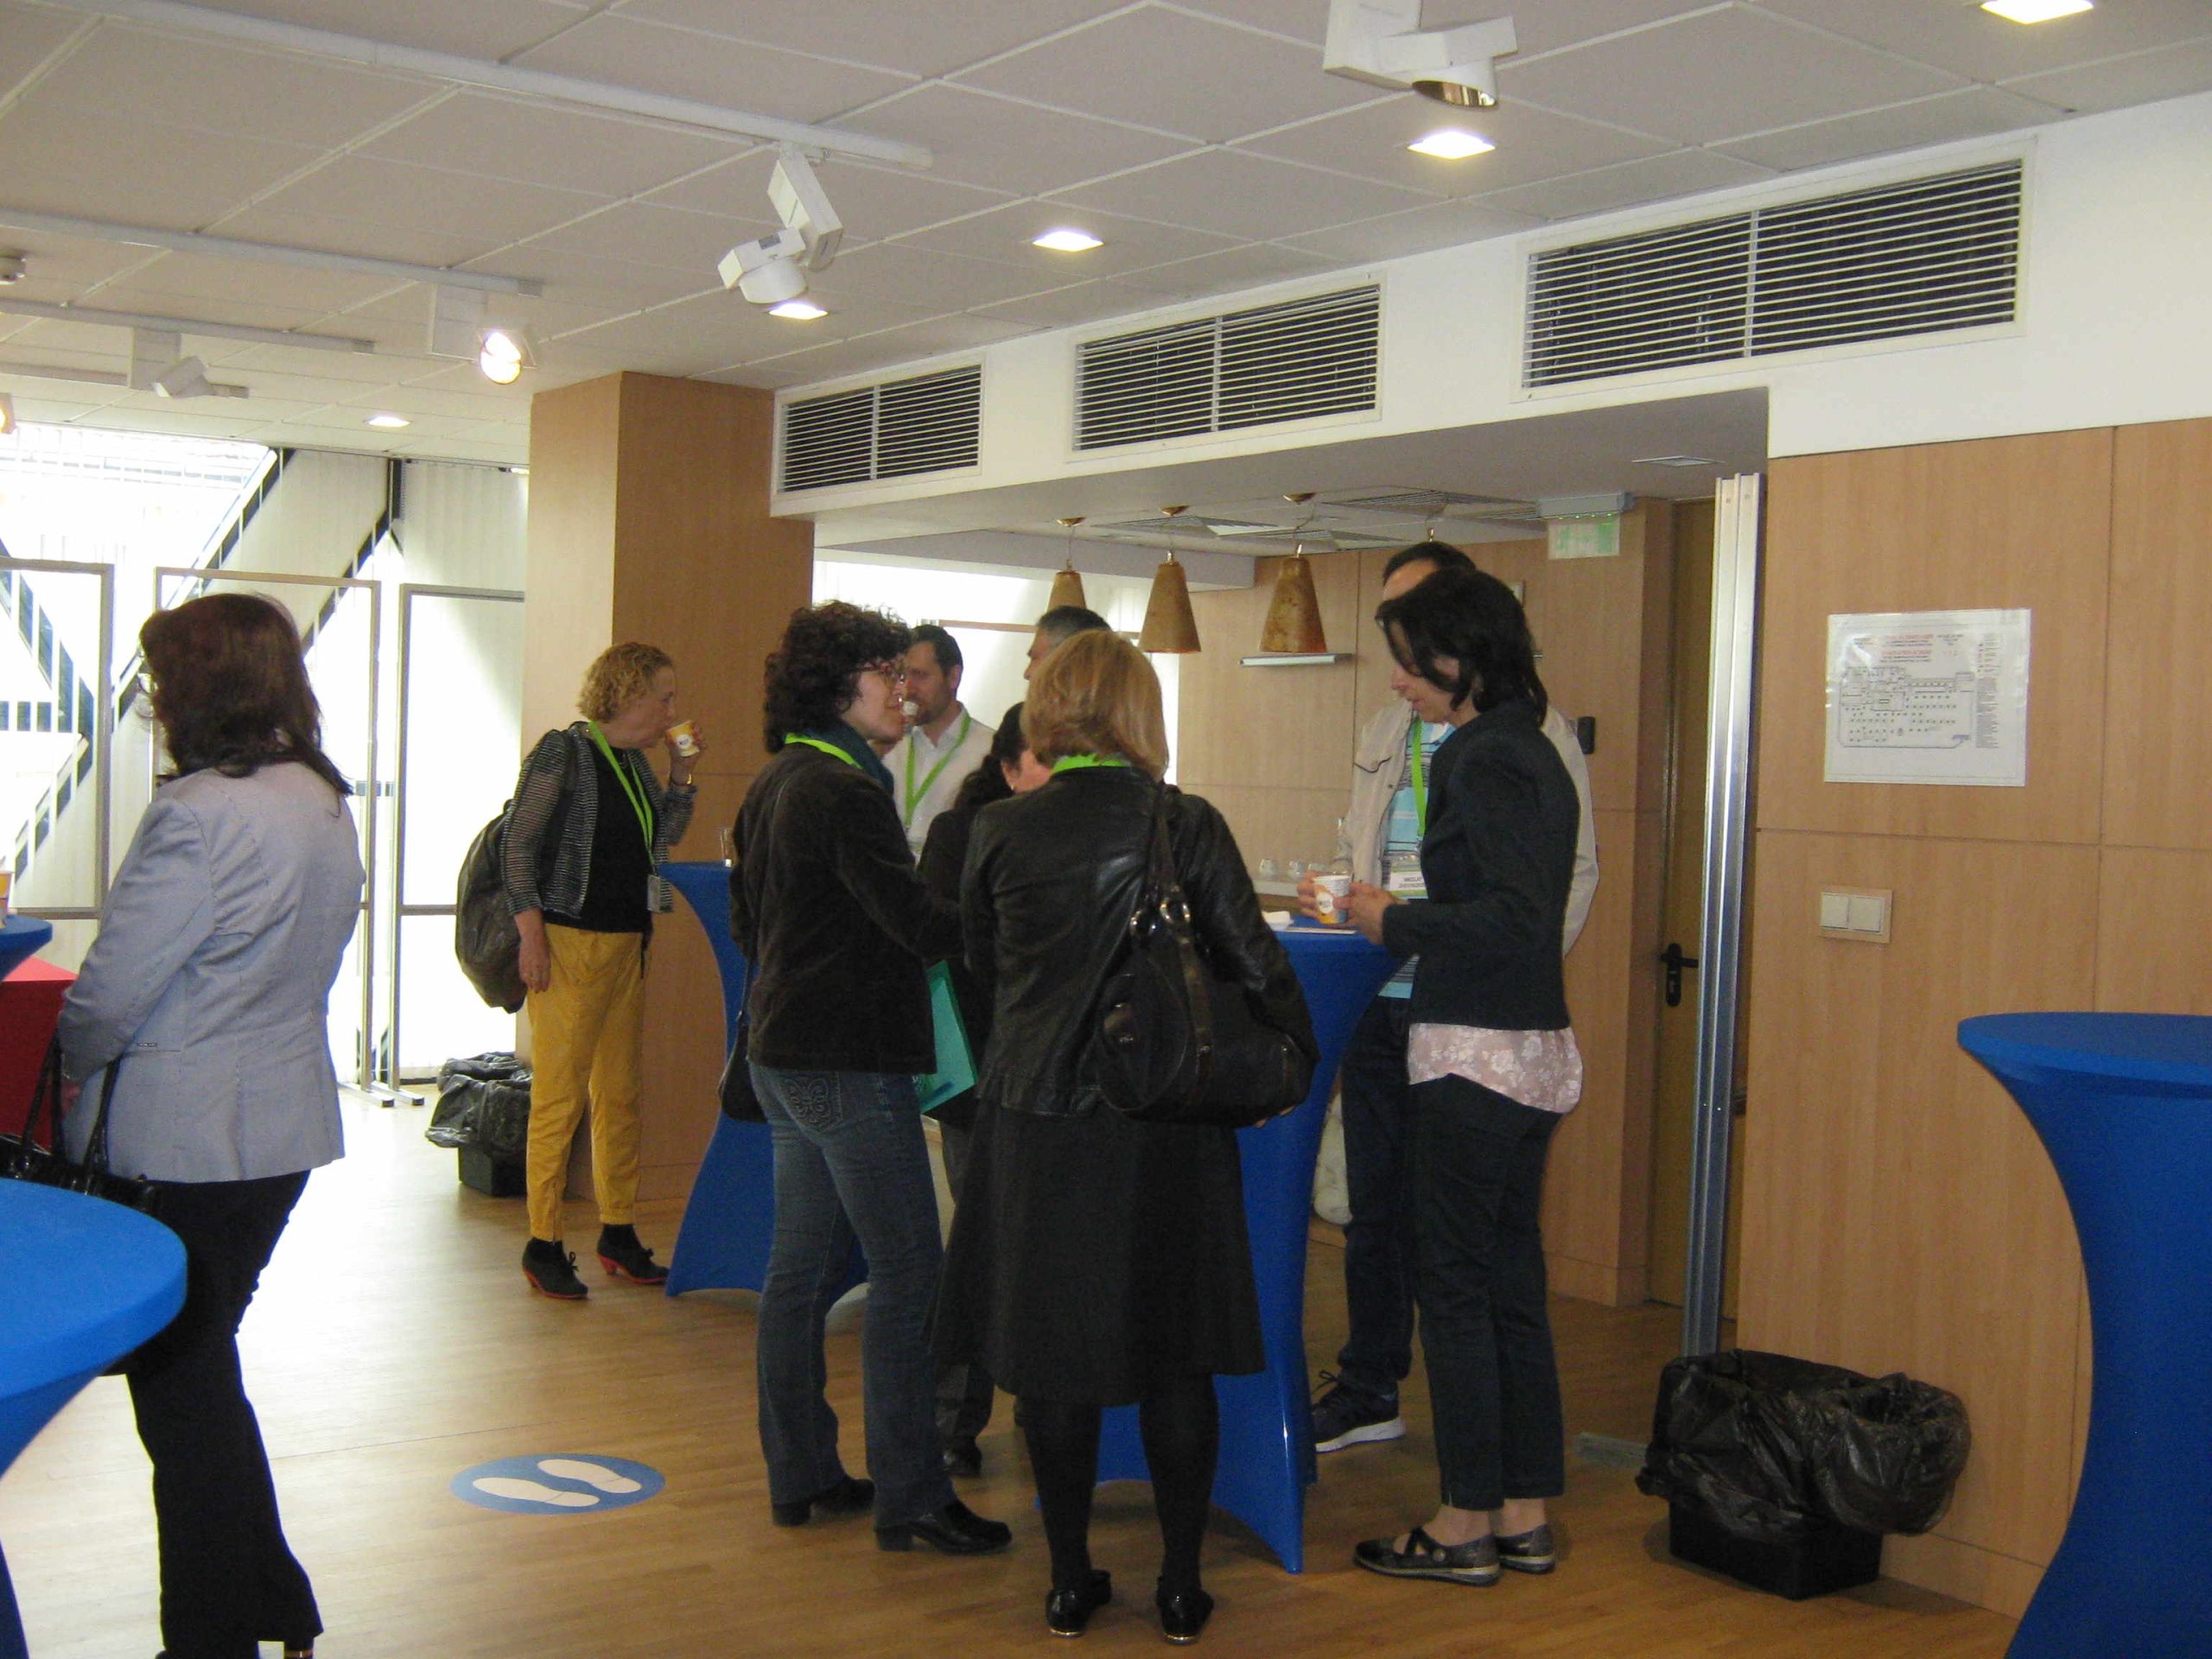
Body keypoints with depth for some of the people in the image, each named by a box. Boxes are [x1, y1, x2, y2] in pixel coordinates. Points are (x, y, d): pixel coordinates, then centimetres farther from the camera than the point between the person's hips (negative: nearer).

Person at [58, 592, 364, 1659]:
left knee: (182, 1390, 5)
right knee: (206, 1367, 20)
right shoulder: (326, 803, 7)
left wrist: (69, 1064, 3)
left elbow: (112, 993, -17)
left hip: (185, 1138, -8)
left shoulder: (198, 813, -20)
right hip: (285, 1121, 9)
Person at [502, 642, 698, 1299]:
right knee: (559, 1096, -5)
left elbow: (661, 842, 19)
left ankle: (619, 1233, 20)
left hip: (628, 944, 8)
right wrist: (532, 933, -16)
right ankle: (543, 1245, 2)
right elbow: (518, 843, -10)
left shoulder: (635, 762, 15)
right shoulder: (563, 752, -7)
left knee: (621, 1094, 11)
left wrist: (681, 775, 9)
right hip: (570, 942, -8)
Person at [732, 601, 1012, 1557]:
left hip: (780, 1053, 10)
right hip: (849, 1062, -10)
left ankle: (800, 1475, 22)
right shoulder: (843, 789, -16)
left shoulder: (771, 785, 14)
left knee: (802, 1266, 14)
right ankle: (909, 1498, -1)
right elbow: (919, 924, -21)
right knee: (907, 1274, -5)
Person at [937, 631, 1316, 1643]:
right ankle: (1181, 1588, 18)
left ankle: (1070, 1583, 19)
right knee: (1175, 1359, 10)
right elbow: (1253, 962, -4)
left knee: (1051, 1357, 11)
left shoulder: (1001, 831, -3)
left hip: (1035, 1115, 1)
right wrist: (1294, 1058, 12)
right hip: (1166, 1123, -1)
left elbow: (982, 966, 9)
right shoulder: (1187, 826, -7)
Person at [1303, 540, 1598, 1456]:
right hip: (1378, 1000, 6)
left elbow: (1574, 867, -8)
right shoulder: (1386, 731, 17)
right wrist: (1325, 892, 2)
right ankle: (1369, 1389, 27)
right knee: (1377, 1204, 14)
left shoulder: (1536, 729, -4)